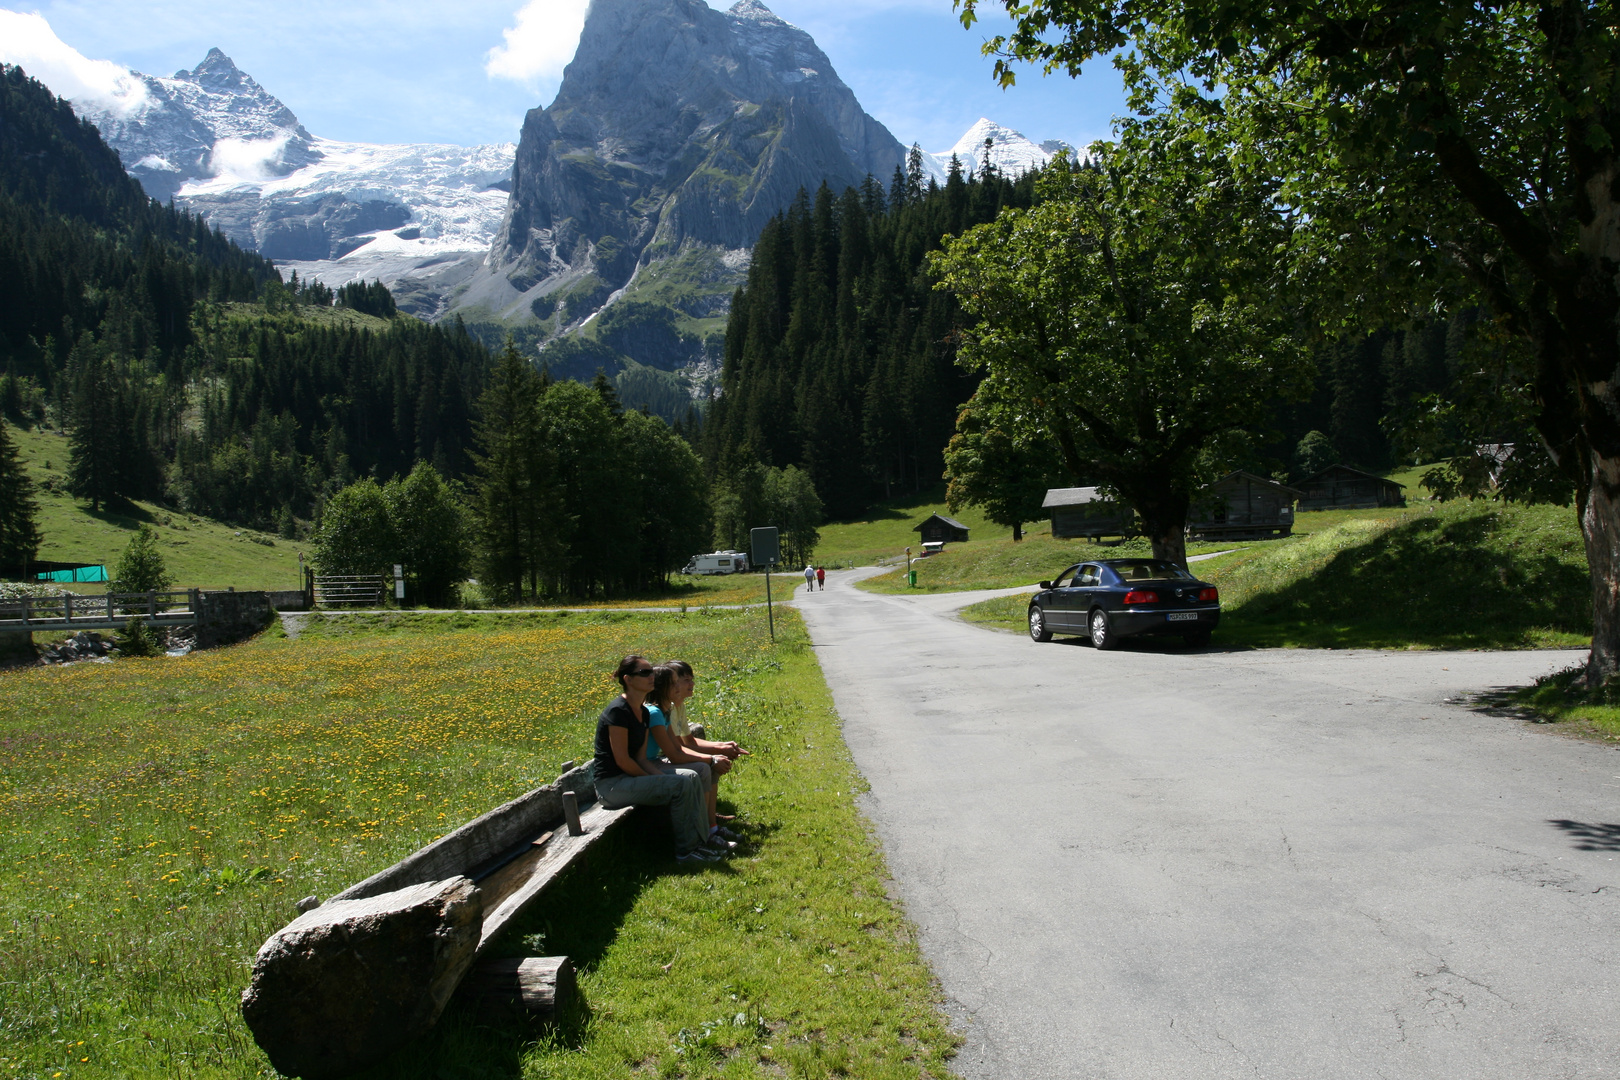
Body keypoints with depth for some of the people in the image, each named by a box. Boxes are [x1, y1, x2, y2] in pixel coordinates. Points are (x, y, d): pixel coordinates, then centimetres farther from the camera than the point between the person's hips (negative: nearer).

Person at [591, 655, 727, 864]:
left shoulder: (643, 712, 9)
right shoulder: (618, 712, -19)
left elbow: (640, 758, 8)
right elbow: (622, 760, -20)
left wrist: (660, 776, -8)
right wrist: (654, 780, -10)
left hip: (631, 776, 9)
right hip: (611, 785, -9)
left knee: (691, 777, -1)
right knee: (680, 785, -19)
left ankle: (700, 841, 1)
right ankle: (684, 851, -6)